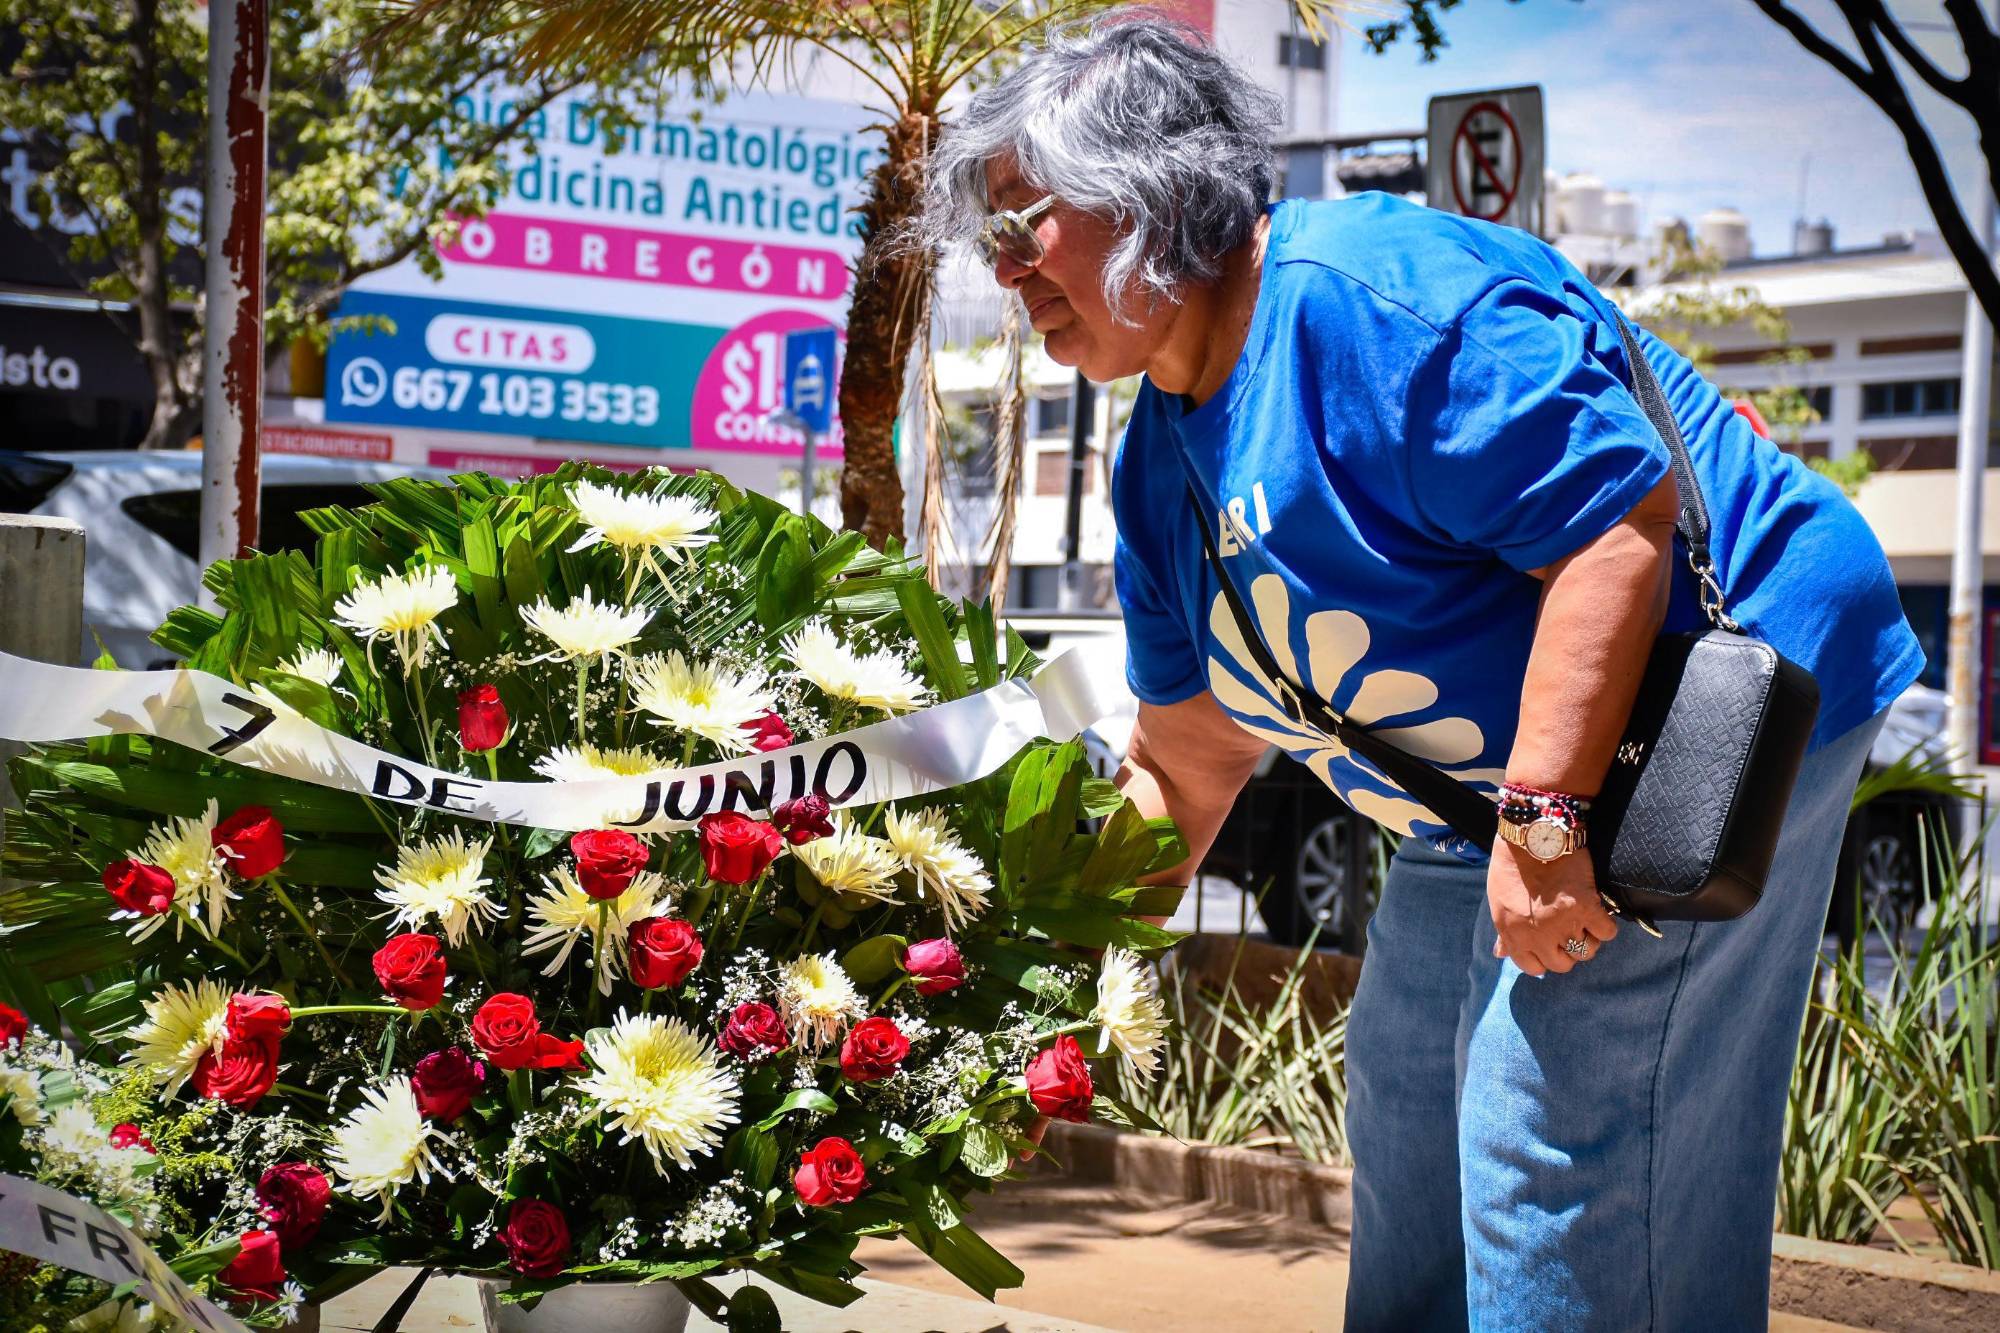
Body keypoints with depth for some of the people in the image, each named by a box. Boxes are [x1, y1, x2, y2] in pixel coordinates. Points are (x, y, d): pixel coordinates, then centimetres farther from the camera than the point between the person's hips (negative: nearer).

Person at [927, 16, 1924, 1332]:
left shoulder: (1364, 291, -23)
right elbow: (1187, 757, 15)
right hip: (1485, 799, 11)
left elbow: (1618, 513, -29)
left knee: (1558, 1153, -12)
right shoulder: (1163, 455, 8)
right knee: (1412, 1124, 20)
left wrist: (1543, 819, -31)